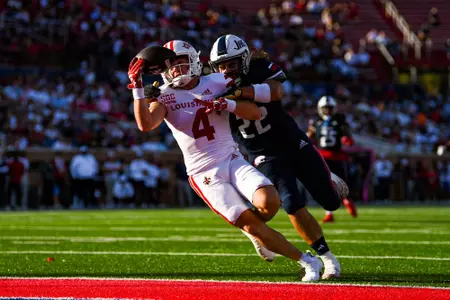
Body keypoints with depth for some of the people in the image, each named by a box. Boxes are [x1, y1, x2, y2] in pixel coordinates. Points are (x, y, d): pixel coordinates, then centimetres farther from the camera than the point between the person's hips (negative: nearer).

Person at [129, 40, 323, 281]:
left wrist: (228, 104, -19)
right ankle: (307, 261, -2)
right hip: (204, 174, -2)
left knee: (269, 202, -25)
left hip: (232, 160, 2)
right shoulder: (164, 96, -2)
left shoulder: (216, 83, 3)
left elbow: (255, 113, -2)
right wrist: (137, 87, -28)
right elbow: (145, 125, -22)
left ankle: (253, 231, 12)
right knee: (251, 224, -15)